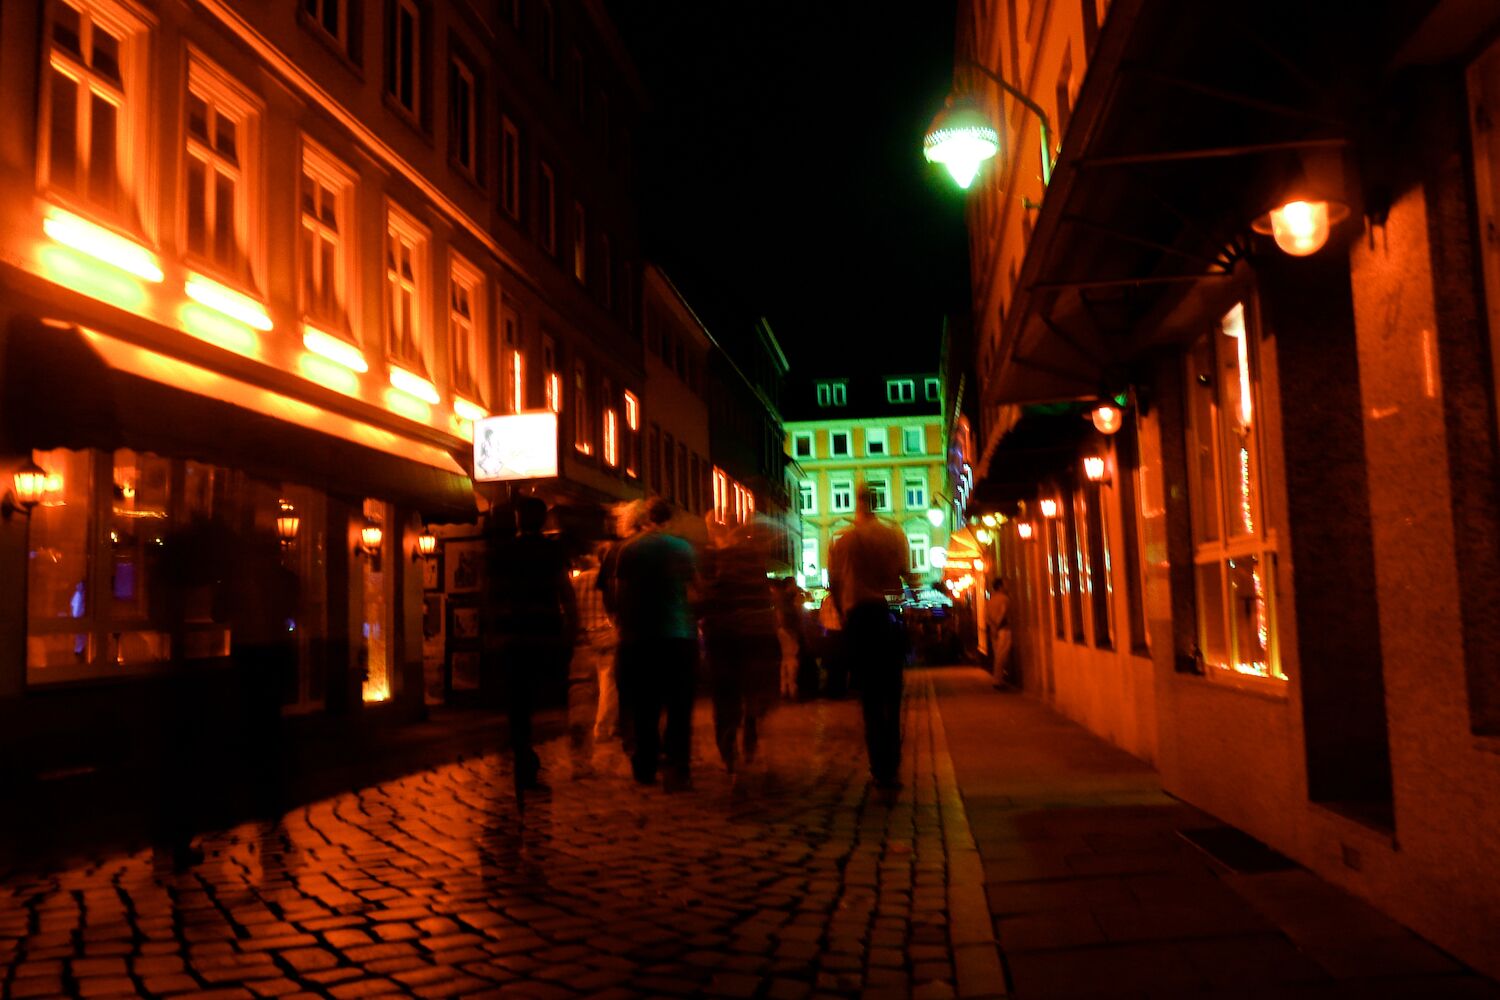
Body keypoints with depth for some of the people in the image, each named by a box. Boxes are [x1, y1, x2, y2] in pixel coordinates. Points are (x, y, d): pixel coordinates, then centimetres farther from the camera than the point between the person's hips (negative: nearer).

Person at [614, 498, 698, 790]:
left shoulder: (629, 549, 0)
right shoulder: (683, 548, -3)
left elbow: (619, 595, 2)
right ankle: (678, 771, -3)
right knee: (679, 708, 4)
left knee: (645, 708, 12)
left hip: (639, 637, 2)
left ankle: (645, 769, 18)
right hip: (679, 635, -1)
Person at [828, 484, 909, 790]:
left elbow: (834, 584, 0)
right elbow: (904, 574, -1)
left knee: (869, 696, 5)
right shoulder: (894, 535, 0)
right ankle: (890, 766, 4)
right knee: (892, 694, 7)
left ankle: (879, 767, 1)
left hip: (857, 617, 0)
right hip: (889, 614, 0)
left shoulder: (841, 541, 0)